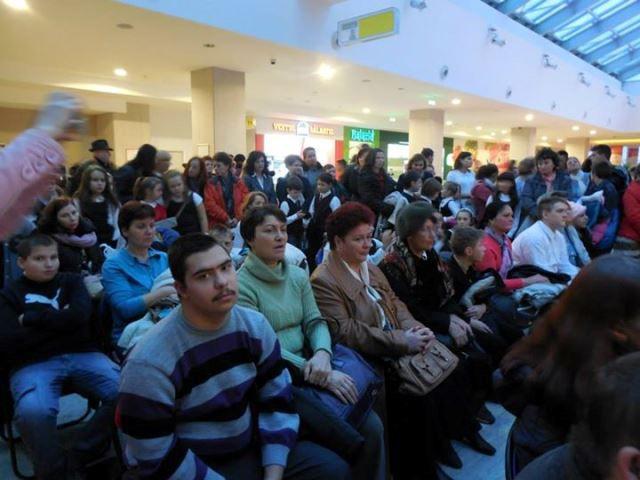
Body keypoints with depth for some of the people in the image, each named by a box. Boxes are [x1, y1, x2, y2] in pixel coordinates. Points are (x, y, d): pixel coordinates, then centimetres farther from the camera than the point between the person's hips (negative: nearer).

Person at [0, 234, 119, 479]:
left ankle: (76, 460, -10)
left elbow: (80, 315, -3)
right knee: (33, 411, -36)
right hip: (32, 364, -2)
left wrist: (32, 317, -2)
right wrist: (60, 321, -3)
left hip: (82, 354, 2)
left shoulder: (72, 280, 18)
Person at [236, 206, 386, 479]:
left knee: (372, 426, -9)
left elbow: (315, 322, 5)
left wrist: (322, 354, -18)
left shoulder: (298, 276, 10)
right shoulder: (241, 285, -11)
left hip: (309, 366, 6)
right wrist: (319, 374, -21)